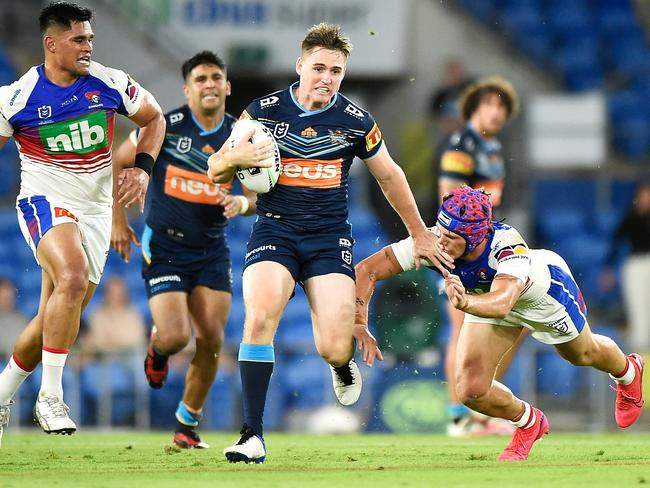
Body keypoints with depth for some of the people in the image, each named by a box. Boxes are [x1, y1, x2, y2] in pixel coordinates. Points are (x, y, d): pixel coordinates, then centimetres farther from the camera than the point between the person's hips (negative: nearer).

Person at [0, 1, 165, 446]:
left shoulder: (110, 84, -3)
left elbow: (154, 118, 14)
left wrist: (143, 167, -1)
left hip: (94, 211, 4)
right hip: (45, 202, -4)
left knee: (58, 318, 5)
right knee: (72, 277, -32)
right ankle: (50, 396, -24)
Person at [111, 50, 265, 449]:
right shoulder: (165, 127, -10)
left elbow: (255, 197, 5)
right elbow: (115, 165, 0)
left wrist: (242, 202, -19)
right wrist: (118, 221, -3)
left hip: (212, 251, 3)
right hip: (164, 247, -3)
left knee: (211, 342, -4)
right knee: (175, 336, -16)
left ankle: (188, 423, 16)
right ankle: (157, 350, 23)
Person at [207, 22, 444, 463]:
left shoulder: (356, 121, -1)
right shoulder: (264, 111, -2)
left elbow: (389, 176, 15)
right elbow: (216, 170, 3)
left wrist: (420, 233, 22)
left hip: (329, 237, 0)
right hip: (275, 230, 0)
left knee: (333, 348, -12)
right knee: (260, 316, -26)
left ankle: (344, 366, 30)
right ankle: (253, 436, -21)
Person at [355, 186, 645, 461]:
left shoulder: (507, 246, -48)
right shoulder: (432, 243, -38)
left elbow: (501, 303, -66)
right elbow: (366, 270, -36)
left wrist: (466, 303, -86)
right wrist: (359, 325, -49)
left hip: (545, 290, -3)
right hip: (487, 296, 3)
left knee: (584, 354, 25)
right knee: (471, 392, -10)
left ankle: (627, 372, 63)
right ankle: (528, 422, 24)